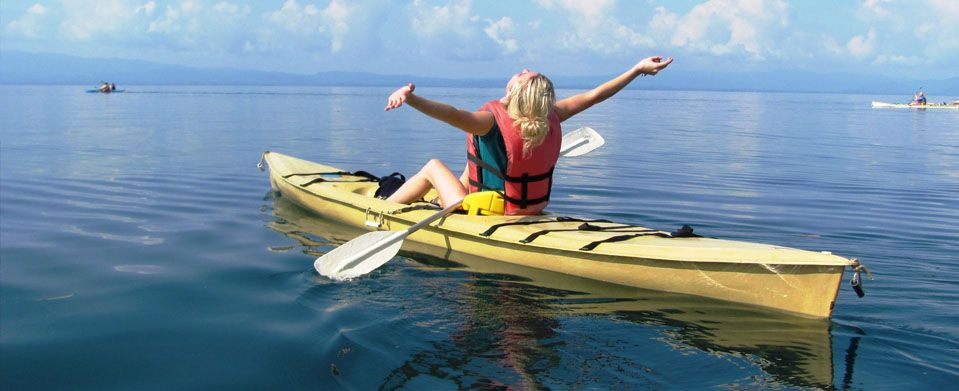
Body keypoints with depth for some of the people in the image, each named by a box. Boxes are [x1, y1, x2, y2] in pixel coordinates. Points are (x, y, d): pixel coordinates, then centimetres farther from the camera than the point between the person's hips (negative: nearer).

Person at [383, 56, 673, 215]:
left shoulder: (492, 120, -30)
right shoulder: (550, 117, -14)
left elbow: (453, 114, -49)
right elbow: (595, 95, -5)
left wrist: (410, 98, -62)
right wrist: (638, 69, 4)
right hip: (531, 211, 6)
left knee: (433, 167, 14)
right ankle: (440, 202, 47)